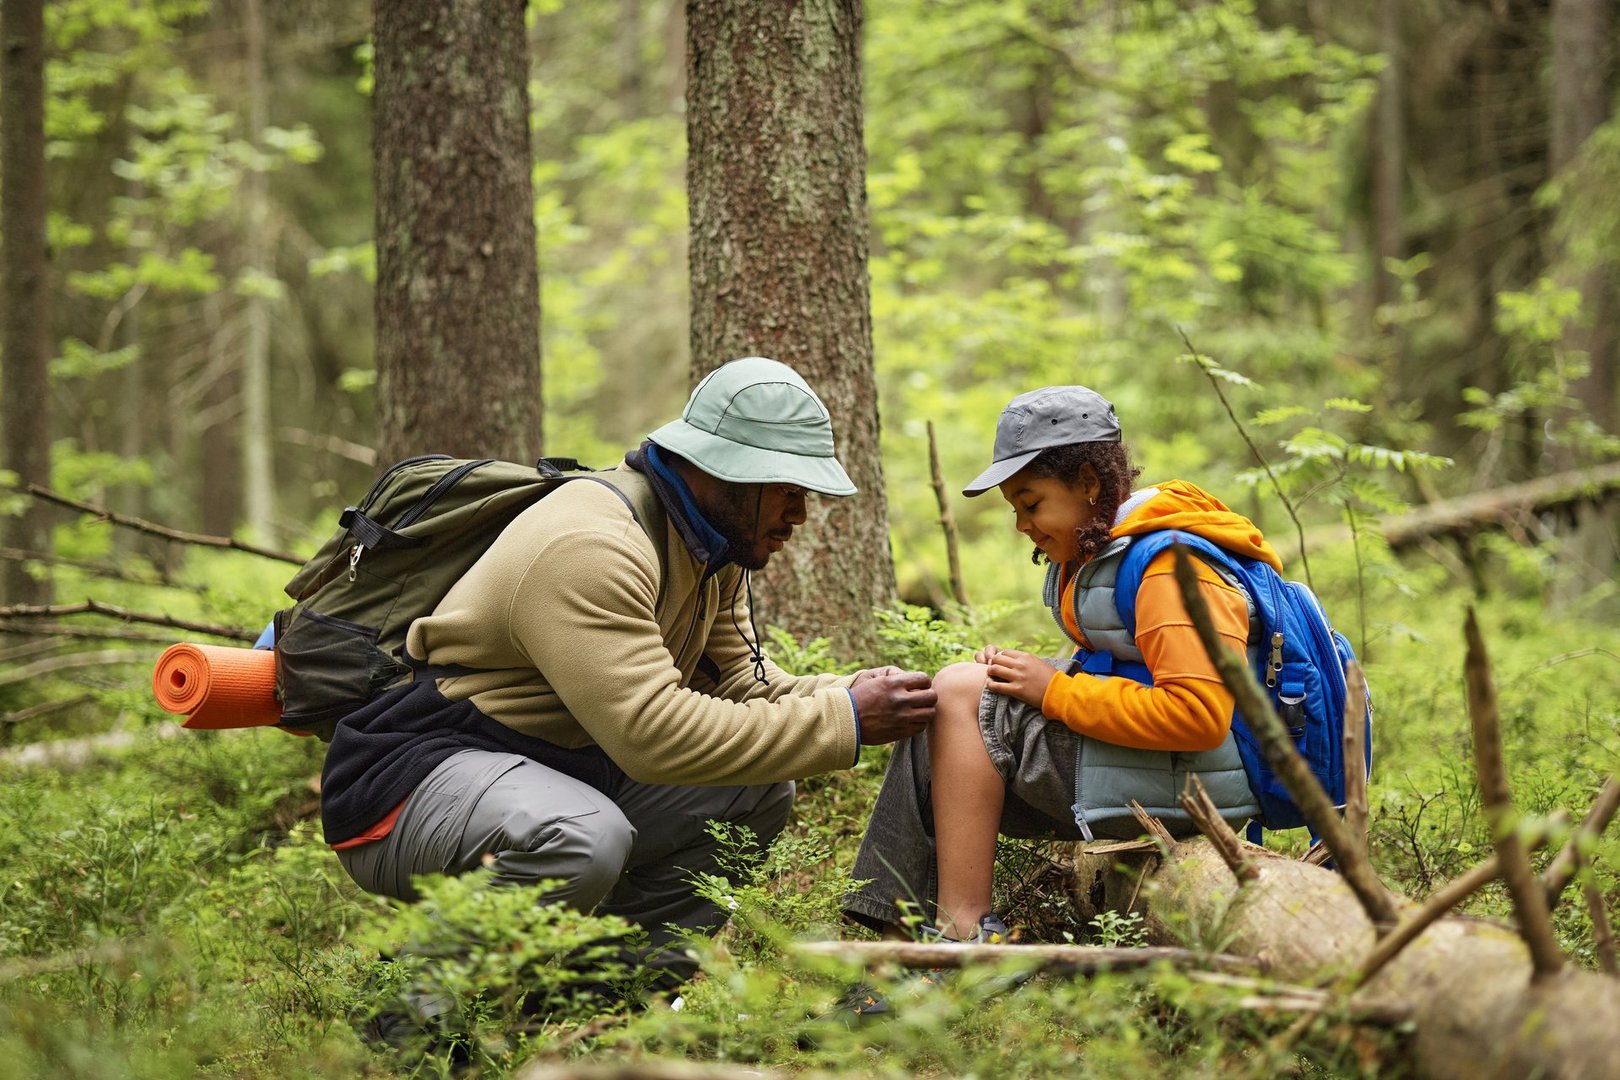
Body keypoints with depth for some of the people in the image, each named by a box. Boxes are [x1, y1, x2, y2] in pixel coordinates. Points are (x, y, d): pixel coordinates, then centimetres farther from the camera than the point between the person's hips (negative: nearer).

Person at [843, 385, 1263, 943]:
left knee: (961, 692, -16)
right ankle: (895, 926, -3)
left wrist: (1054, 690, -20)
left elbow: (1199, 714, -26)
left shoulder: (1168, 567, -17)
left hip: (1179, 787, -11)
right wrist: (1022, 672, -1)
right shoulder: (1098, 551, 15)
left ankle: (963, 931, -20)